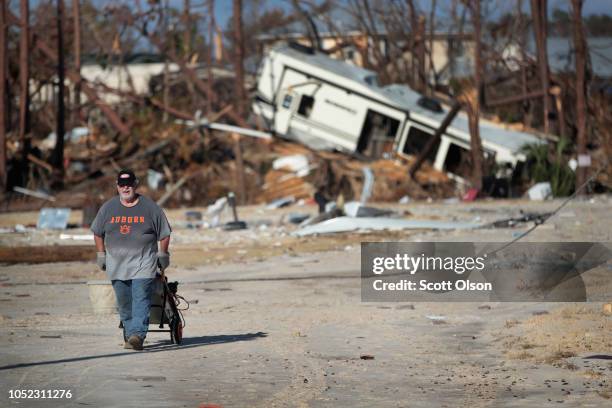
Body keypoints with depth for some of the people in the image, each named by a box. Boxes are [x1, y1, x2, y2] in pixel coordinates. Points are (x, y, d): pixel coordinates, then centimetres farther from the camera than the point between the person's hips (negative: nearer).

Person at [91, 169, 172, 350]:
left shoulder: (149, 207, 2)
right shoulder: (108, 208, 8)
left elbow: (164, 233, 9)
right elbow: (98, 233, 19)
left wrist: (162, 255, 9)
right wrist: (101, 255, 15)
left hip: (143, 263, -3)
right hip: (116, 264, 3)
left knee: (141, 300, -15)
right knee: (124, 303, 7)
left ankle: (137, 334, -24)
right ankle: (128, 333, 19)